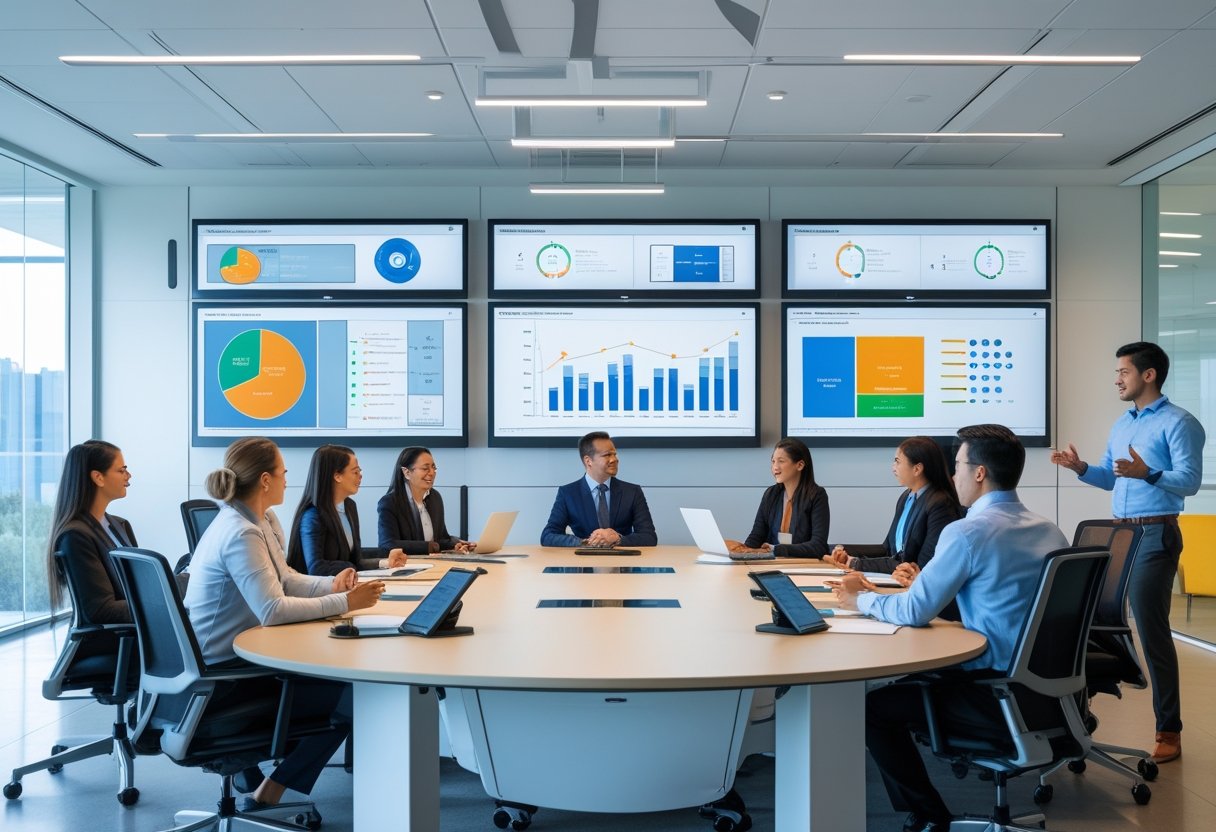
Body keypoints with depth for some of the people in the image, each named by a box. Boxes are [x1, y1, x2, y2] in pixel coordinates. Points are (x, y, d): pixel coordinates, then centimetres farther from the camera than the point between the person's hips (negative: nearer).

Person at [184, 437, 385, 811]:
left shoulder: (263, 521, 6)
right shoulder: (240, 534, -25)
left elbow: (284, 580, 15)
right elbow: (272, 610, -31)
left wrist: (331, 585, -3)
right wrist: (345, 603, -27)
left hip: (240, 653, 10)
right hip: (223, 671, -10)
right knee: (349, 696, -5)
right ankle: (269, 792, 7)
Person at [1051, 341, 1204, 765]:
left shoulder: (1179, 423, -9)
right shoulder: (1121, 424, 16)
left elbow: (1190, 481, -18)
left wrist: (1147, 474, -35)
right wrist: (1081, 468, 1)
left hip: (1155, 535, -8)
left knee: (1151, 629, -5)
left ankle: (1168, 732, 4)